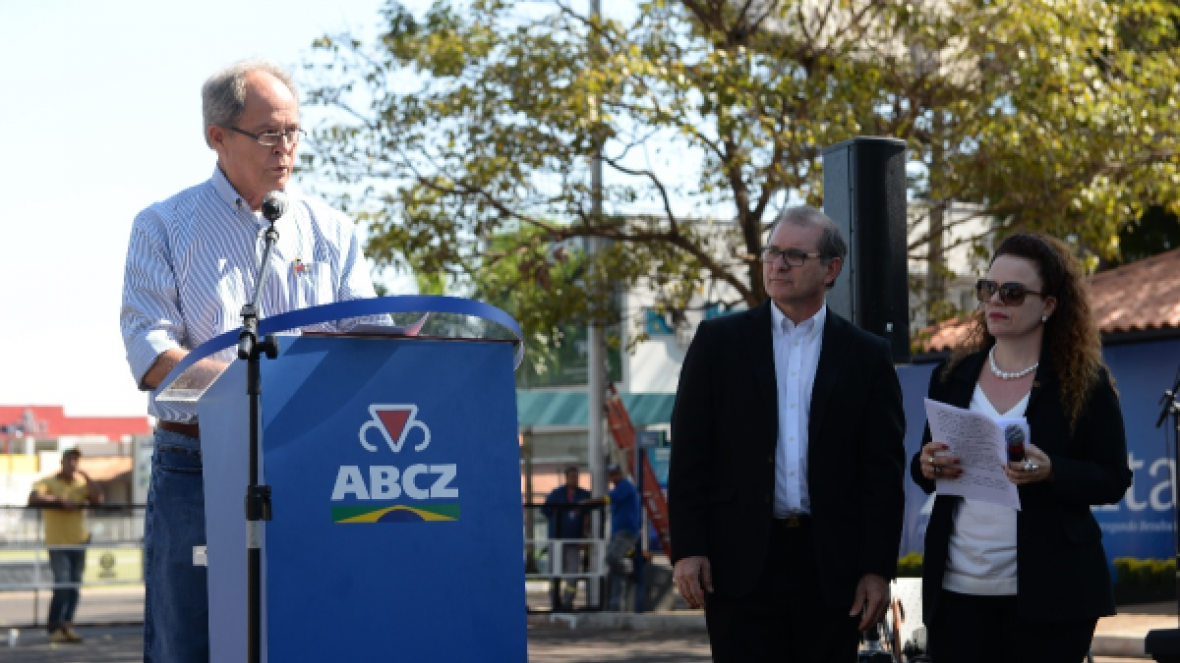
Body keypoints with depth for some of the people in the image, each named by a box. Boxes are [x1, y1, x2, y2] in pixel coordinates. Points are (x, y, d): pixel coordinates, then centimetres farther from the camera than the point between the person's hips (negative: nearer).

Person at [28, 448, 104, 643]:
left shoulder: (81, 484, 9)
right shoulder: (48, 483, -2)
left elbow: (98, 499, -5)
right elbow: (33, 499, -19)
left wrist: (86, 477, -9)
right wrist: (60, 501, -25)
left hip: (78, 542, 5)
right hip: (58, 544, -5)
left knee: (74, 588, 9)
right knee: (62, 587, -14)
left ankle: (67, 625, 20)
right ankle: (54, 628, -4)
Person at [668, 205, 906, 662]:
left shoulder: (867, 356, 5)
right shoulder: (719, 341, 5)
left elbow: (884, 469, 3)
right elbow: (688, 451, 2)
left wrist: (878, 569, -3)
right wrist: (687, 549, -5)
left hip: (831, 568, 1)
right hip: (741, 561, 0)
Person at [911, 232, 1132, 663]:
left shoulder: (1084, 382, -1)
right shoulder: (953, 377, 9)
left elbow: (1114, 480, -2)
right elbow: (923, 468, 16)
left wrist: (1051, 472, -20)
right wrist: (927, 467, -8)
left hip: (1049, 593, -3)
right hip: (958, 589, 3)